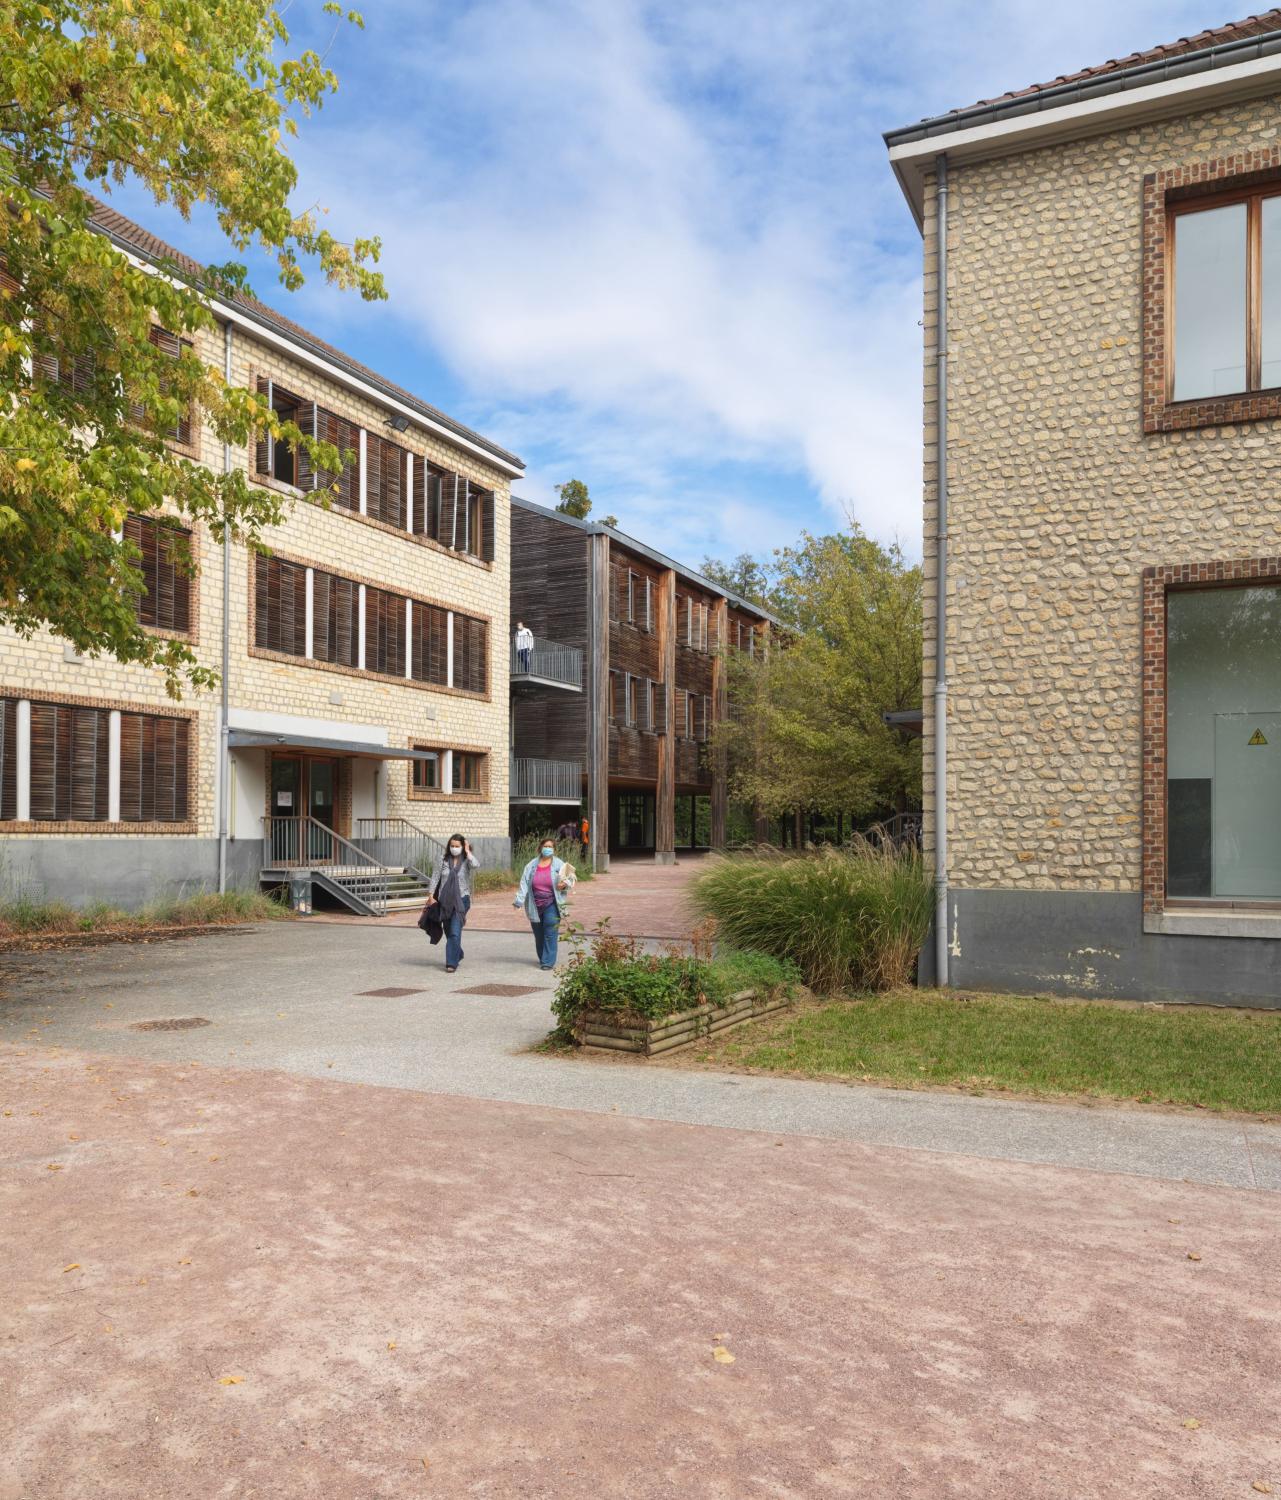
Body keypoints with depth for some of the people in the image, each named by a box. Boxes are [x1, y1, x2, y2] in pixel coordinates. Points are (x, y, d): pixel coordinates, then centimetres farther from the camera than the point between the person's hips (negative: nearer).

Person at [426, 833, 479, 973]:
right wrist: (431, 896, 1)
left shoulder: (466, 860, -4)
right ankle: (458, 955, 36)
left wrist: (468, 851, -15)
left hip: (461, 900, -4)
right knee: (448, 932, 14)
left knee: (455, 932, -13)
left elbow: (476, 865, -27)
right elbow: (436, 878, 6)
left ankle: (452, 963, -8)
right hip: (445, 900, 4)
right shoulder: (443, 859, 3)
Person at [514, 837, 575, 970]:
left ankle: (548, 962, -7)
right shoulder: (532, 865, 4)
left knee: (550, 934, -9)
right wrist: (519, 900, -9)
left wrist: (565, 884, -16)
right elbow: (524, 883, 0)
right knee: (539, 935, 10)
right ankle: (542, 959, 26)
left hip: (551, 905, -3)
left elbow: (570, 879, 7)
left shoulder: (559, 865, 0)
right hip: (535, 906, 3)